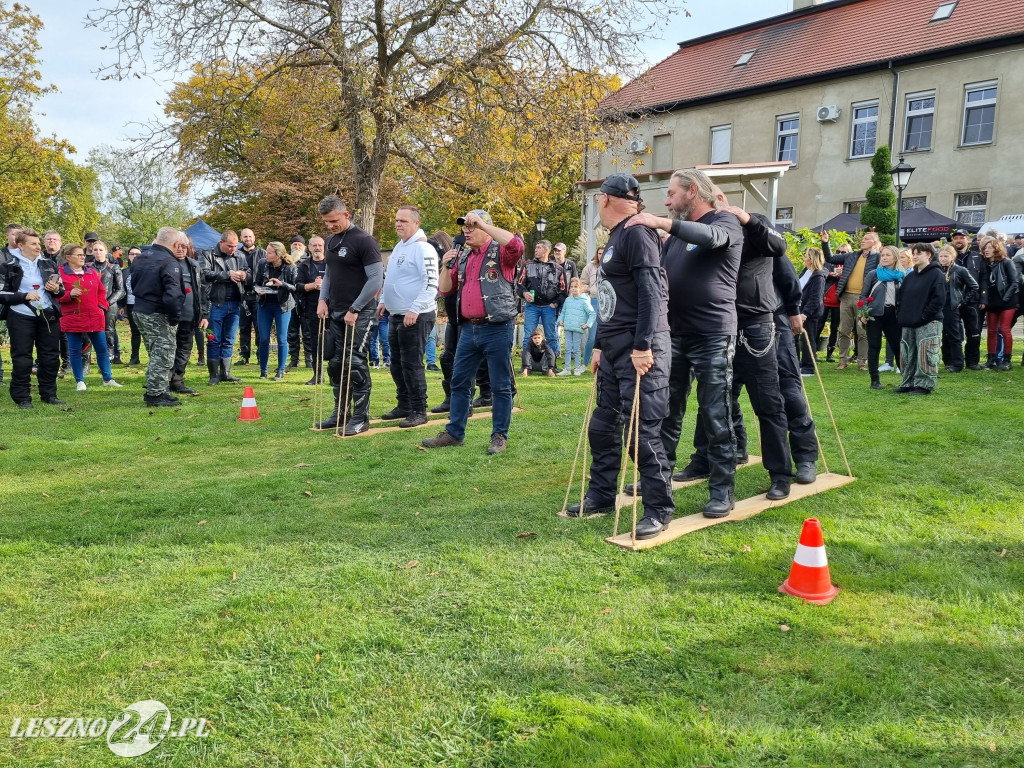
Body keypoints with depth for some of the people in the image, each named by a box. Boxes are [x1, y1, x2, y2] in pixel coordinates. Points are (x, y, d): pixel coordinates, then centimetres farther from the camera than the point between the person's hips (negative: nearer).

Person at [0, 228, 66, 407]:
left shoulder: (48, 264, 8)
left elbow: (61, 290, 16)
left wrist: (56, 289, -7)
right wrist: (25, 296, -19)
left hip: (48, 315, 4)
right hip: (21, 317, -4)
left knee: (51, 356, 8)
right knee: (22, 358, 1)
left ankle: (49, 394, 20)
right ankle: (22, 397, 10)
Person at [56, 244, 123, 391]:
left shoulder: (92, 272, 11)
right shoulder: (61, 273, -3)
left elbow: (101, 292, 17)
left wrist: (102, 306, 5)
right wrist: (69, 295, -20)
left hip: (95, 318, 3)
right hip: (73, 319, -3)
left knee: (102, 348, 6)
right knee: (75, 351, 4)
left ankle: (108, 379, 17)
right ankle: (80, 381, 15)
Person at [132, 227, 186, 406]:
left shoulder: (140, 257, 10)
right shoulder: (169, 263, -19)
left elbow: (133, 283, 21)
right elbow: (172, 294, -27)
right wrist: (175, 316, -15)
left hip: (140, 311, 9)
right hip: (159, 315, -9)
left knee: (155, 353, 19)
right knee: (164, 355, -1)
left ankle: (154, 391, 25)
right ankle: (156, 395, 1)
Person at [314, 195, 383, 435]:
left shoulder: (364, 241, -12)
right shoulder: (332, 241, 12)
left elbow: (376, 279, -16)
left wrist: (354, 310, -16)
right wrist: (323, 299, 6)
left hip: (358, 315, -8)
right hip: (335, 314, 8)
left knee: (355, 365, -6)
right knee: (336, 364, 11)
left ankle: (361, 417, 4)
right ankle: (341, 413, 22)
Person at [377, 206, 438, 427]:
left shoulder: (423, 249, -14)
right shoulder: (399, 246, 15)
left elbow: (431, 284, -21)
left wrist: (415, 310, -26)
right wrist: (383, 301, 20)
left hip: (416, 317, -9)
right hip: (396, 315, 10)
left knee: (411, 365, -6)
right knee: (397, 364, 14)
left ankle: (419, 411, 2)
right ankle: (404, 406, 25)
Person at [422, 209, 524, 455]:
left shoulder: (500, 252, -4)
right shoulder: (462, 258, 16)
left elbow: (517, 245, -27)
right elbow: (445, 289, 17)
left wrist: (483, 224, -21)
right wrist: (447, 266, -2)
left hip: (497, 328, -7)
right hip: (469, 328, 7)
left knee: (500, 385, 2)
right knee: (459, 382, 11)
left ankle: (500, 435, 11)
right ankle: (454, 433, 20)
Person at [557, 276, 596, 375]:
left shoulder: (584, 301, -5)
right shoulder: (567, 300, 10)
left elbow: (592, 314, -3)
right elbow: (563, 312, 22)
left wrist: (588, 324, -10)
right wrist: (560, 320, 7)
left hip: (578, 329, -5)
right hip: (568, 328, 5)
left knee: (577, 349, 1)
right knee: (568, 349, 6)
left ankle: (578, 368, 13)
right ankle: (567, 368, 12)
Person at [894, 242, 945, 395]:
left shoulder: (936, 274, -5)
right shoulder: (909, 277, 17)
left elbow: (938, 299, -12)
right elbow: (902, 298, 21)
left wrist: (923, 316, -16)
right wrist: (900, 315, 7)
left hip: (929, 323, -7)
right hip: (908, 324, 7)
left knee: (925, 355, -7)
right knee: (908, 355, 9)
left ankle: (925, 385, -1)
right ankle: (908, 383, 17)